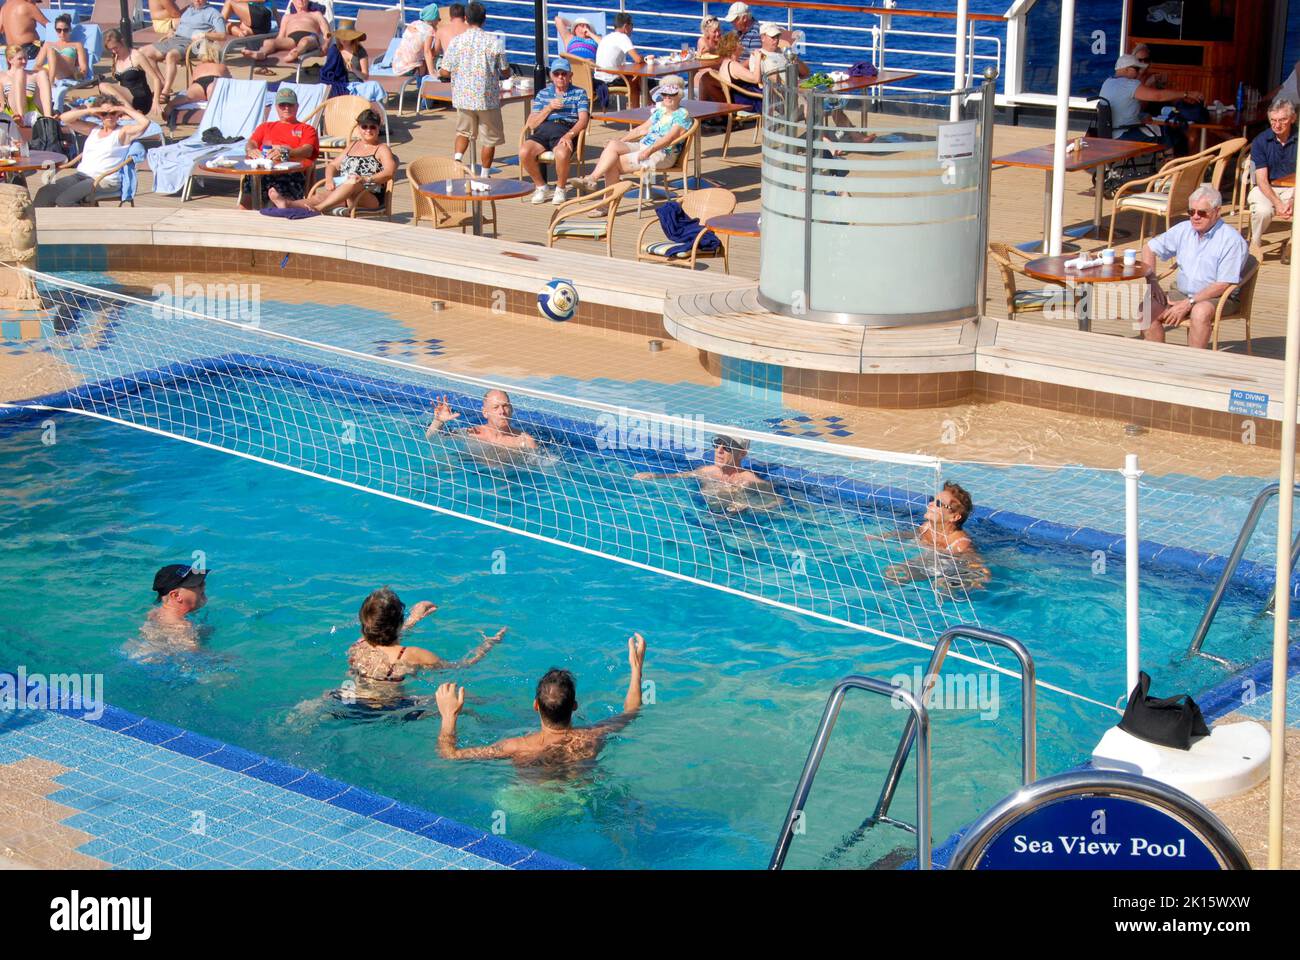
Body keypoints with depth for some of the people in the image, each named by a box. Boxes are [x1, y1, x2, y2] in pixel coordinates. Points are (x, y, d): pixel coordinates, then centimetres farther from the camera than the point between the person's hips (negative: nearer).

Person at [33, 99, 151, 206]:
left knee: (64, 200, -27)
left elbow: (145, 122, -15)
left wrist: (125, 109, -4)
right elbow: (65, 118, 17)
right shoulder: (93, 129, 20)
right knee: (44, 193, -14)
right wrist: (89, 111, 6)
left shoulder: (123, 132, 3)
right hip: (81, 175, 7)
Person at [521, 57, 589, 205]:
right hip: (542, 130, 3)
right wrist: (549, 107, 0)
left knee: (561, 154, -39)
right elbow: (531, 123, 15)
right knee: (524, 152, -30)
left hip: (565, 131, -3)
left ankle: (561, 188, -9)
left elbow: (583, 119, 1)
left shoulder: (579, 93, 17)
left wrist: (569, 135, -18)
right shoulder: (543, 94, 24)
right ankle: (540, 186, -4)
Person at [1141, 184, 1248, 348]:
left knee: (1200, 312, -39)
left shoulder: (1232, 240, -11)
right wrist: (1151, 279, 1)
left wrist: (1188, 303, -21)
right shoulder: (1183, 230, 7)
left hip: (1217, 298, -5)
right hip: (1181, 293, 5)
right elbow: (1149, 248, 17)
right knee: (1148, 308, -20)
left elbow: (1223, 285, -16)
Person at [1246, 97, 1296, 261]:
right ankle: (1254, 244, -4)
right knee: (1262, 211, -34)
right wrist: (1277, 203, -27)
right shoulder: (1260, 141, -6)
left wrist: (1293, 201, -28)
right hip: (1265, 189, -1)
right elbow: (1262, 180, -10)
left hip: (1293, 189, 1)